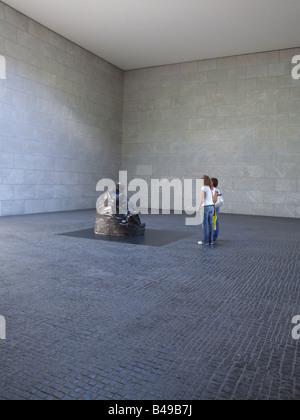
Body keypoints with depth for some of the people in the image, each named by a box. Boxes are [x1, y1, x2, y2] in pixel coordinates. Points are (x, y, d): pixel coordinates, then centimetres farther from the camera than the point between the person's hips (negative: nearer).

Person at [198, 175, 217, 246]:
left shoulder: (204, 188, -14)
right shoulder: (213, 188, 8)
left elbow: (201, 199, -18)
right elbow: (215, 199, 13)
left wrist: (199, 208, -11)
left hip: (205, 207, -7)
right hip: (211, 207, 7)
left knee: (205, 225, -1)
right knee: (210, 224, 11)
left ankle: (205, 241, 3)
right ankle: (210, 240, 14)